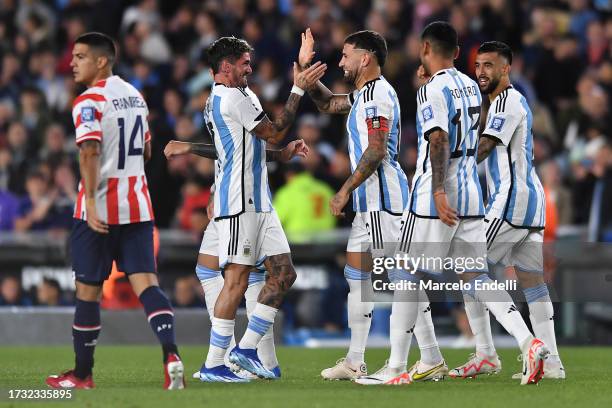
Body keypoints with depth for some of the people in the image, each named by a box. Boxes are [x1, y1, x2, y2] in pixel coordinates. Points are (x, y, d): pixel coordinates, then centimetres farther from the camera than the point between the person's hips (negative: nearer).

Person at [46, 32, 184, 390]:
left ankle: (83, 373, 15)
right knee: (146, 282, -1)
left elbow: (90, 152, -23)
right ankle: (171, 353, -23)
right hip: (137, 205, 6)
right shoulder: (136, 95, 13)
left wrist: (91, 204, -28)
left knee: (88, 289, 6)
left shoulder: (89, 102, -11)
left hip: (100, 209, -6)